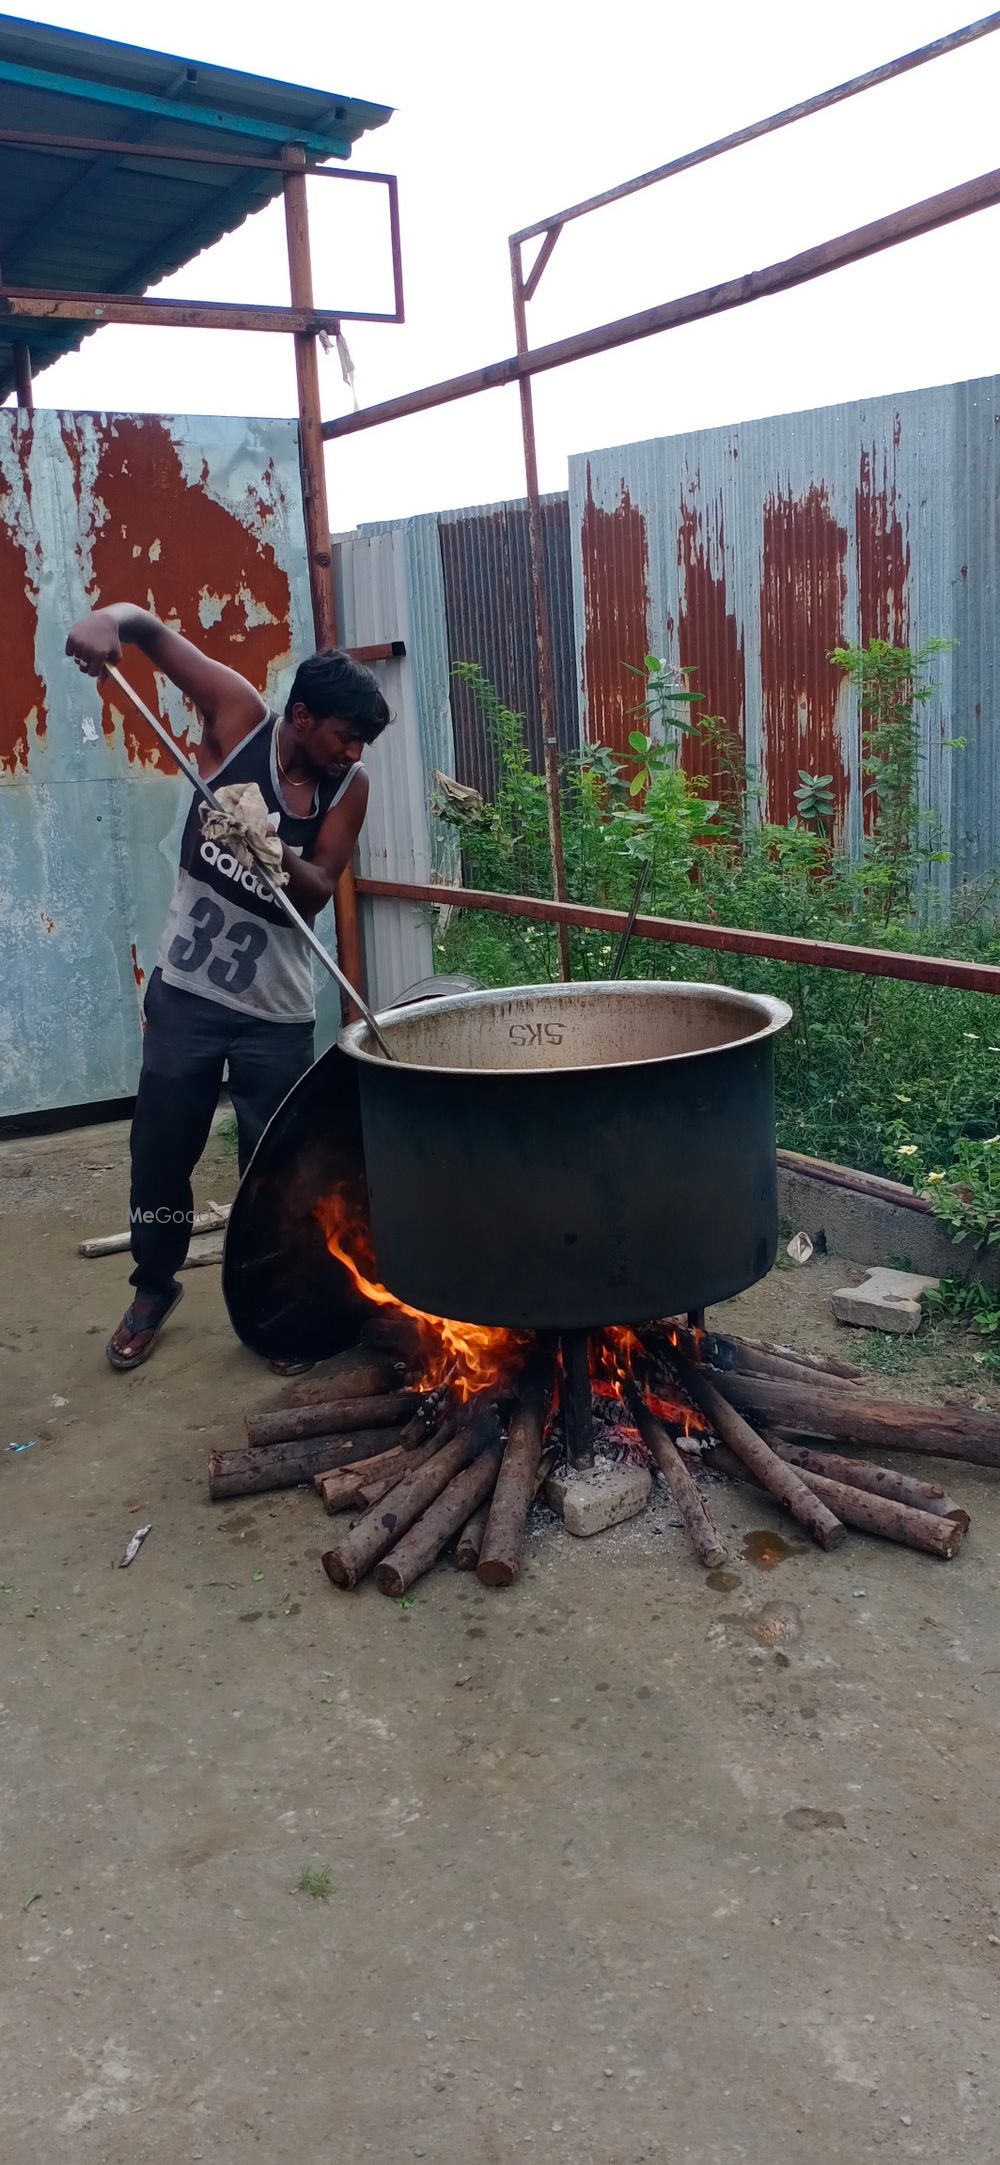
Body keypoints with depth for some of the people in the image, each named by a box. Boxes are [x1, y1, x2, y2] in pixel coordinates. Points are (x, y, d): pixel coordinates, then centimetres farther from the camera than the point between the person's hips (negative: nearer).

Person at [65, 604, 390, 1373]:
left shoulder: (350, 788, -6)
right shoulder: (241, 717, -8)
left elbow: (318, 891, -12)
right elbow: (152, 629, -9)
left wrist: (278, 856, -34)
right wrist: (110, 620, -32)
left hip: (277, 1009, 0)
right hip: (186, 990, 0)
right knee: (161, 1151, 11)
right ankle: (154, 1288, 33)